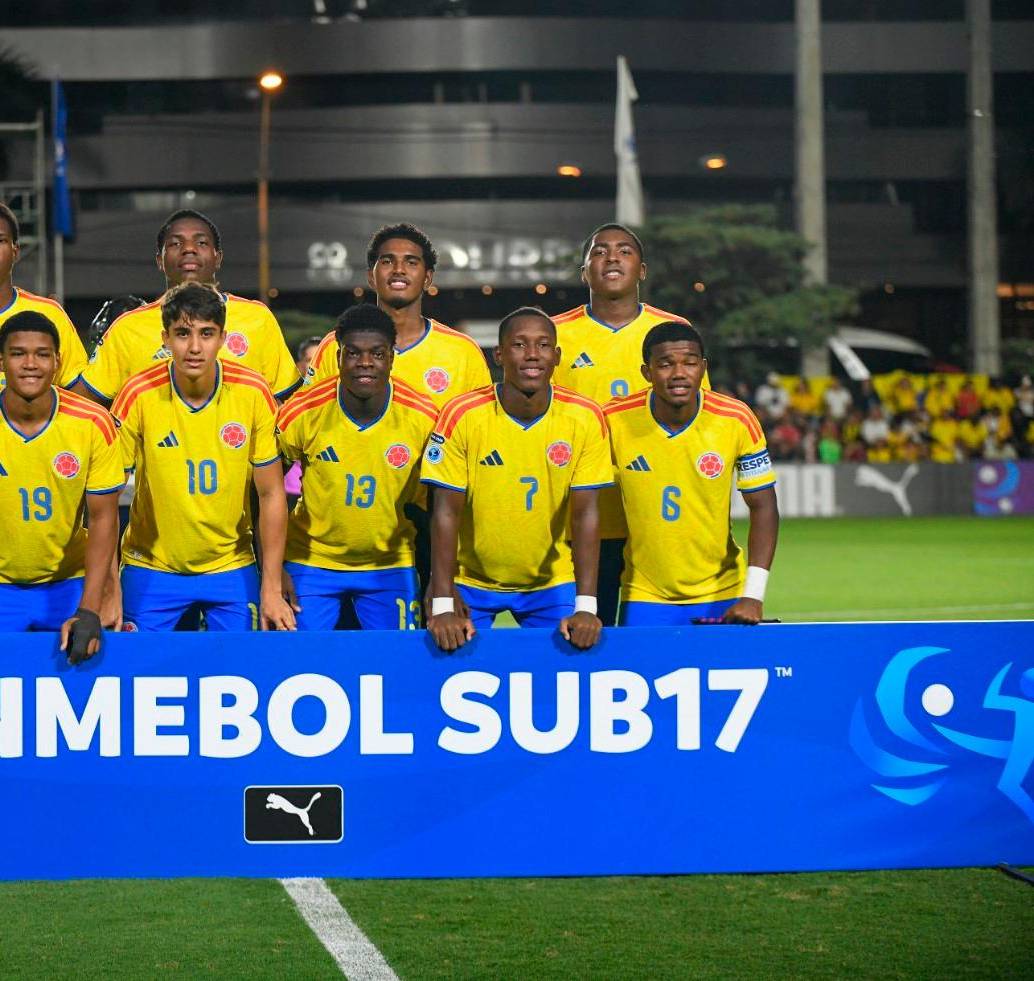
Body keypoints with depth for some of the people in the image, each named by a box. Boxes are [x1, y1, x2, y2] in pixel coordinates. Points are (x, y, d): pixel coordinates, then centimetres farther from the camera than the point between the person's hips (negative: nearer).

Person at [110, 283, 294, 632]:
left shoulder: (253, 393, -10)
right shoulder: (139, 396, -14)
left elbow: (271, 494, -3)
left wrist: (272, 589, -6)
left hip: (232, 568, 1)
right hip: (151, 570, -1)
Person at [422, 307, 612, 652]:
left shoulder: (585, 419, -11)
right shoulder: (463, 416, -16)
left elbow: (584, 514, -11)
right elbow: (446, 513, -15)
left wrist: (585, 607, -19)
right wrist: (443, 606, -21)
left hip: (551, 583, 1)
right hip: (470, 581, -1)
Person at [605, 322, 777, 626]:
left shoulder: (736, 420, -11)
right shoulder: (614, 421, -12)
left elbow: (763, 508, -5)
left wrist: (753, 596, -14)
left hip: (723, 597, 0)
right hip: (644, 599, 0)